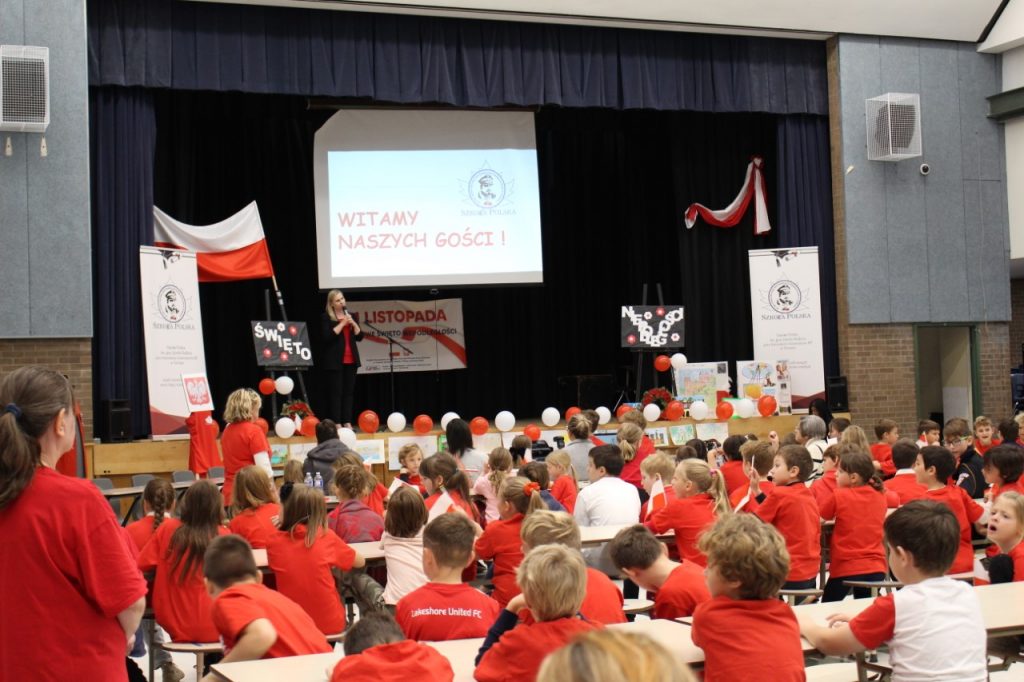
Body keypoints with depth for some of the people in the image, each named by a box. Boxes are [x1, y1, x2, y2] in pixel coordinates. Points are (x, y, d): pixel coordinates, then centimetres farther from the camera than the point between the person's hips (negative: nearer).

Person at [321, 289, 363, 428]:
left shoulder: (350, 315, 14)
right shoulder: (326, 317, -2)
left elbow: (360, 337, 10)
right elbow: (326, 337, -16)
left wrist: (353, 323, -6)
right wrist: (342, 323, -14)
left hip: (351, 360, 5)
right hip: (335, 361, -5)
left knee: (349, 391, 4)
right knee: (335, 392, -6)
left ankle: (347, 422, 7)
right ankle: (336, 423, -6)